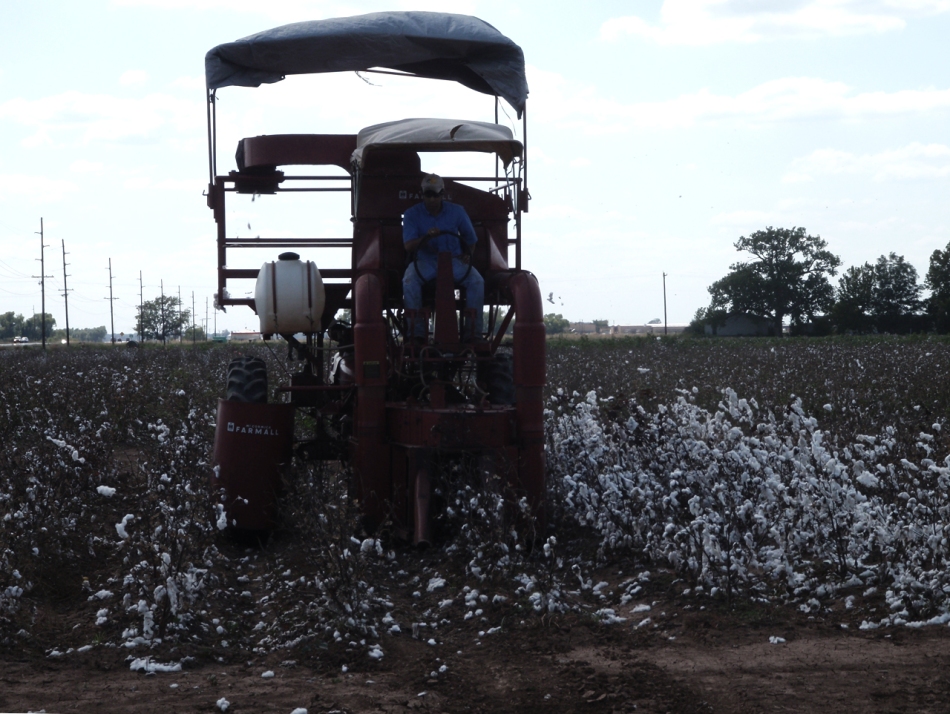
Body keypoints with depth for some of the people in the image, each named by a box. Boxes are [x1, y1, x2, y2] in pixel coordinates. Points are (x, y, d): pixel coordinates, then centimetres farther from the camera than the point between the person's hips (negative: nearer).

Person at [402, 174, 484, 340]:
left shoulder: (457, 211, 3)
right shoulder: (412, 214, -2)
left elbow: (471, 239, 16)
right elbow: (408, 246, -11)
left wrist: (466, 255, -1)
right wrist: (426, 237, -28)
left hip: (453, 259, 1)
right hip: (425, 260, -1)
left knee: (476, 281, -25)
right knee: (409, 281, -32)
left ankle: (474, 331, -17)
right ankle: (417, 331, -27)